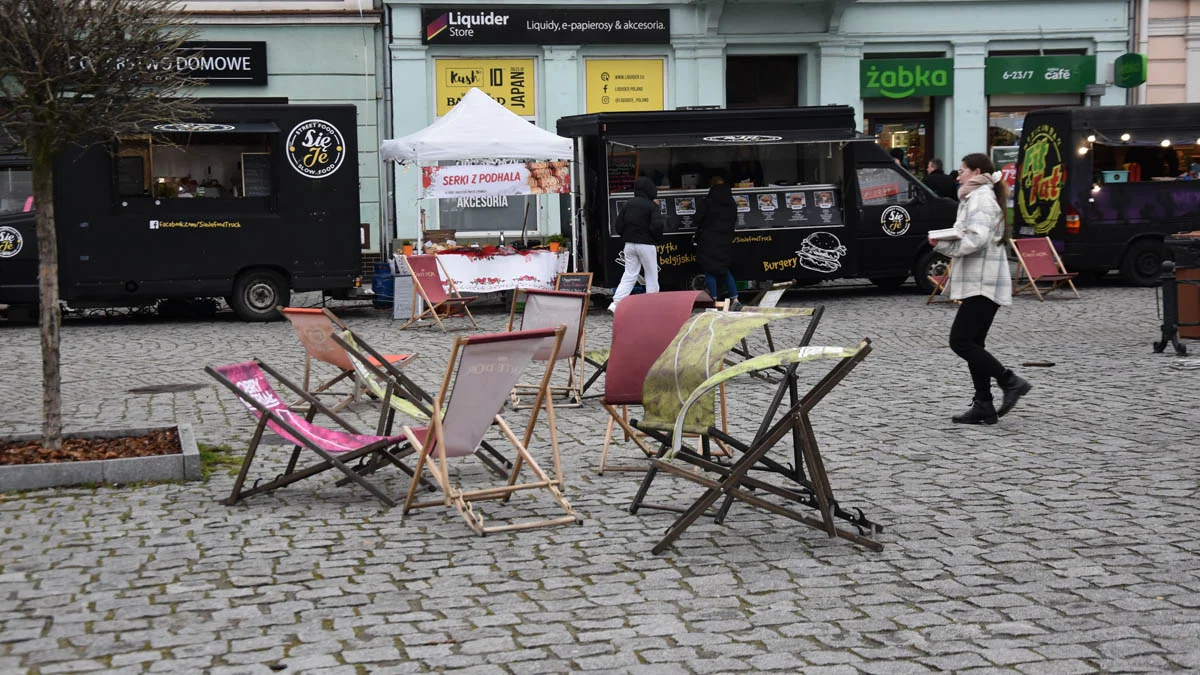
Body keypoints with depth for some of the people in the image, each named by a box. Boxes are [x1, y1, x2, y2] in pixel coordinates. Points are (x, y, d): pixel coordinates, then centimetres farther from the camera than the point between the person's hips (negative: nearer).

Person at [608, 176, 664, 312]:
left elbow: (619, 224, 3)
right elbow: (657, 226, -20)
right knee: (652, 276, 7)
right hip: (646, 244, -5)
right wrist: (657, 239, -2)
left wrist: (626, 238, 14)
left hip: (629, 244, 5)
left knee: (629, 275, 9)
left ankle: (616, 302, -5)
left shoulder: (627, 205, 4)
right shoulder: (652, 206, -10)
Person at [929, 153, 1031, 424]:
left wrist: (942, 243, -12)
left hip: (983, 283, -11)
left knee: (961, 341, -12)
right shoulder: (977, 197, 24)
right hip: (980, 282, 11)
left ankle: (1010, 382, -9)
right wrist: (943, 242, 3)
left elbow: (976, 240, -23)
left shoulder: (981, 198, -10)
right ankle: (983, 406, 9)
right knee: (972, 344, 9)